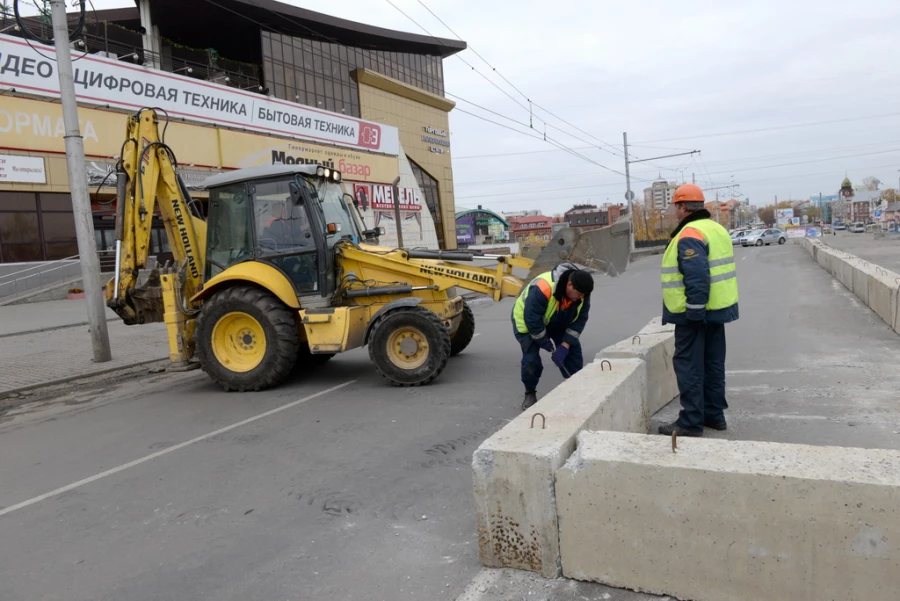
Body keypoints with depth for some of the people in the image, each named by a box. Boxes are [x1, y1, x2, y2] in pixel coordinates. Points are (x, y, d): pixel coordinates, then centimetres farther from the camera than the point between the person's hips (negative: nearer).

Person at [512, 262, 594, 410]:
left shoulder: (582, 292, -24)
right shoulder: (542, 289, -43)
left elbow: (580, 320, -15)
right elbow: (532, 321, -36)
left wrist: (565, 345, -22)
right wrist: (548, 345, -25)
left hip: (558, 323, 5)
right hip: (527, 321, -5)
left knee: (573, 353, -3)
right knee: (531, 358, -17)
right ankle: (530, 393, 5)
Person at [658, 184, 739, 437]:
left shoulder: (689, 235, -18)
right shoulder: (716, 229, 13)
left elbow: (696, 278, -26)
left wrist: (694, 312, -23)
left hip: (694, 313, -10)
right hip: (717, 308, 10)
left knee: (689, 366, -3)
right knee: (712, 363, 15)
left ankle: (691, 422, 1)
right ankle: (714, 414, 24)